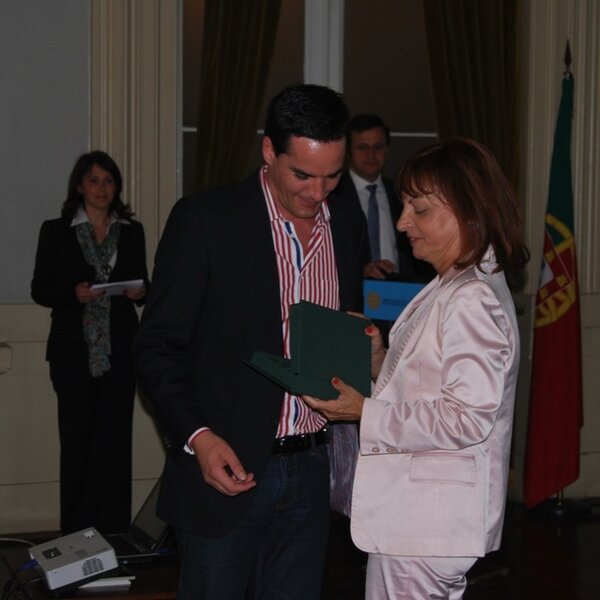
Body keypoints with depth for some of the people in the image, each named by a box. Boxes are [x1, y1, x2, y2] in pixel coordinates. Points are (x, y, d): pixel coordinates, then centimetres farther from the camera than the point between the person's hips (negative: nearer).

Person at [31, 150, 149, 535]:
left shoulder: (132, 232, 12)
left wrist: (140, 292, -7)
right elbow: (40, 289, 3)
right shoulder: (56, 232, 6)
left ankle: (114, 529, 5)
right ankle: (77, 533, 5)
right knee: (77, 441, -2)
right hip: (75, 352, -2)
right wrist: (73, 293, -15)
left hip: (119, 350, 2)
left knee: (116, 439, -1)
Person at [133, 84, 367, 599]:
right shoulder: (204, 219, -9)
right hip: (227, 467, -4)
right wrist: (197, 437, -20)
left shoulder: (349, 226, 7)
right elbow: (158, 346, -7)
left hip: (312, 472, 5)